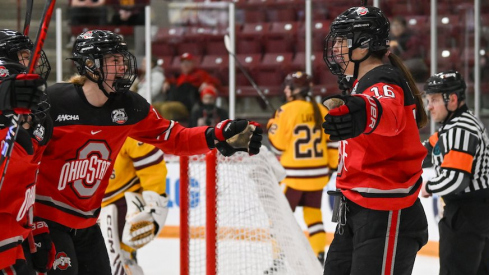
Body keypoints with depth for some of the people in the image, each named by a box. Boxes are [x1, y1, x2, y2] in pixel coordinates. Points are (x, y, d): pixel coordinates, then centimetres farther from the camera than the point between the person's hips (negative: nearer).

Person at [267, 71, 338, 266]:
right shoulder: (321, 111, 4)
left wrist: (272, 126, 7)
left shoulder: (287, 111, -12)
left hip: (293, 175, -5)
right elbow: (333, 142, 7)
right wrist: (331, 166, 17)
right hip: (317, 174, 5)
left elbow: (277, 145, -10)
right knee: (313, 214, 13)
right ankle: (319, 256, 10)